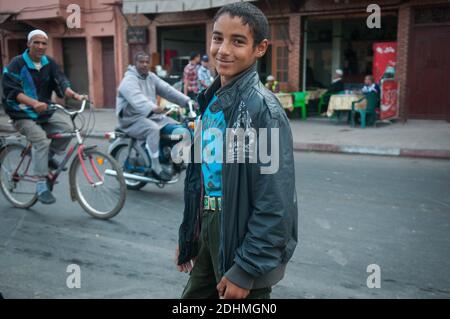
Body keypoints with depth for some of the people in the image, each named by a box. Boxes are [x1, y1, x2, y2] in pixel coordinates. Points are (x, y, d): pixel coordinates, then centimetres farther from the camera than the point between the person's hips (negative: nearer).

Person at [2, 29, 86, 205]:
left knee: (66, 127, -20)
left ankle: (48, 156, 7)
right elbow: (12, 91, -20)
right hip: (23, 115, -5)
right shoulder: (17, 64, -10)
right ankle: (41, 186, -18)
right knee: (41, 140, -26)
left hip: (45, 111, 5)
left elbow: (61, 82, -7)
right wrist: (34, 103, -36)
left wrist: (75, 95, -28)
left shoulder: (49, 63, 5)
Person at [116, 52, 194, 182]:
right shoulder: (129, 80, -15)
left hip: (151, 116, 8)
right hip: (133, 120, -8)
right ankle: (156, 168, -29)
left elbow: (167, 90, 1)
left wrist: (187, 101, -12)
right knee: (153, 129, -36)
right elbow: (137, 98, -36)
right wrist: (152, 108, -56)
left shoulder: (151, 77, 11)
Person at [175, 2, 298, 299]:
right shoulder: (212, 99, 3)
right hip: (208, 230, 7)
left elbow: (275, 205, -21)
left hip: (243, 238, -7)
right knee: (194, 295, 21)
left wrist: (246, 269, -18)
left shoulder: (263, 108, -20)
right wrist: (186, 235, 14)